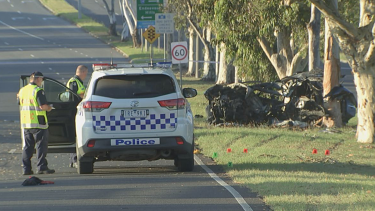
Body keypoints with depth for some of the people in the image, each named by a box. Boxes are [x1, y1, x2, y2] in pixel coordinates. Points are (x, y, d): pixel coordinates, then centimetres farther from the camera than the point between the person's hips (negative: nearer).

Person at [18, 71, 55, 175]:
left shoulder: (22, 90, 11)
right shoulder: (38, 91, -13)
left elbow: (20, 103, 20)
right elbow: (43, 106, -19)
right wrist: (49, 108, 0)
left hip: (25, 123, 7)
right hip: (38, 123, -7)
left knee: (27, 146, 11)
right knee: (41, 145, -1)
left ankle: (26, 168, 10)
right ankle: (41, 167, -4)